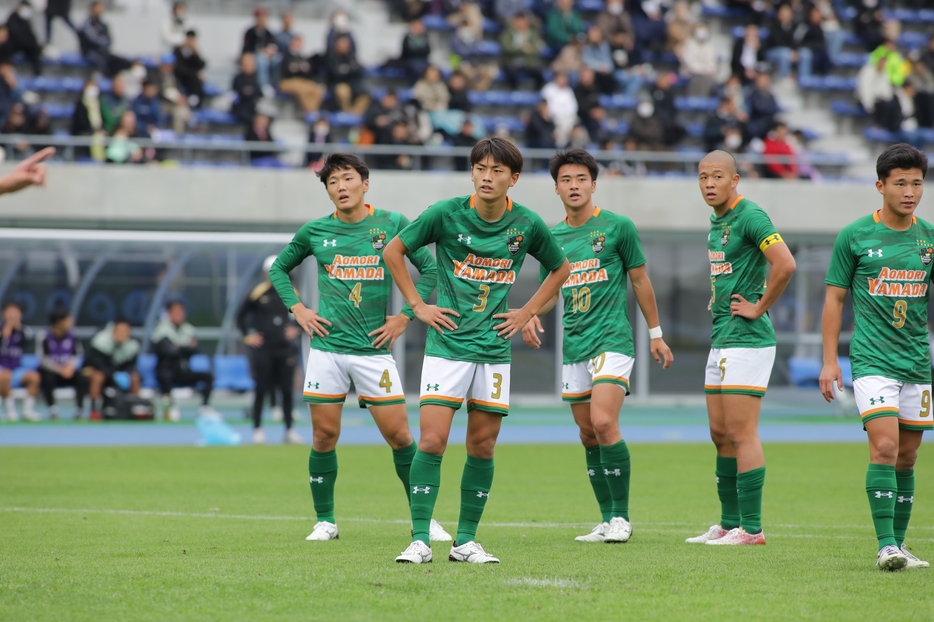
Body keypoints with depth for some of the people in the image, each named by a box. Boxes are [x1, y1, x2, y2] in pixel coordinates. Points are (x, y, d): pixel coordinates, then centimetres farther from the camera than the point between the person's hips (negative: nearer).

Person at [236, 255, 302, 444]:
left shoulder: (290, 293, 4)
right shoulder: (258, 293, -3)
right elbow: (241, 315, 6)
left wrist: (296, 329, 2)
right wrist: (248, 335, -2)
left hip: (285, 349, 2)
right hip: (263, 349, -2)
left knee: (287, 391, 3)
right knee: (261, 390, 0)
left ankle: (289, 430, 10)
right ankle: (257, 429, 8)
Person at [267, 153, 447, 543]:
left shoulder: (392, 225, 1)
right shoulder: (315, 231, 5)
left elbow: (429, 268, 6)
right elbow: (279, 269, 20)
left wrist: (405, 316, 0)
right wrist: (297, 309, 7)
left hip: (374, 347, -1)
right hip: (327, 346, 1)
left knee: (399, 434, -3)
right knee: (324, 437, 1)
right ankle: (325, 521, 14)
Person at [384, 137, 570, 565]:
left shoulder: (527, 224, -1)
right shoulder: (446, 214, -7)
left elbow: (560, 269, 18)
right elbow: (394, 251, 5)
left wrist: (527, 313, 8)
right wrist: (418, 305, 1)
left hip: (495, 349, 3)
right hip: (447, 344, -3)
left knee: (482, 447, 5)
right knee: (432, 440, -11)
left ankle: (466, 540, 14)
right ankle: (420, 540, -8)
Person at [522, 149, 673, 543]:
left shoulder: (617, 227, -2)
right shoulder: (552, 237, 10)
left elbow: (639, 280, 4)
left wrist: (655, 334, 6)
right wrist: (533, 315, -2)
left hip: (612, 339, -6)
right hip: (574, 346, 6)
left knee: (603, 423, -20)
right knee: (588, 435, 6)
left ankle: (622, 517, -12)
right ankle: (607, 520, 14)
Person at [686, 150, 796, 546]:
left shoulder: (750, 217, -13)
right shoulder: (716, 221, 16)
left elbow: (785, 264, -24)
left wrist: (759, 308, -16)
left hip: (747, 339, -10)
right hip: (721, 339, 10)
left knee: (741, 434, -9)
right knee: (720, 434, 12)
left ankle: (751, 528, -7)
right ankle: (730, 523, 18)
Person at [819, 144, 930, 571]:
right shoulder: (854, 236, -2)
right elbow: (834, 299, 3)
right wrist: (829, 360, -1)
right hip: (872, 359, -4)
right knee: (884, 446, -17)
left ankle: (899, 543, 17)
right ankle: (885, 545, -18)